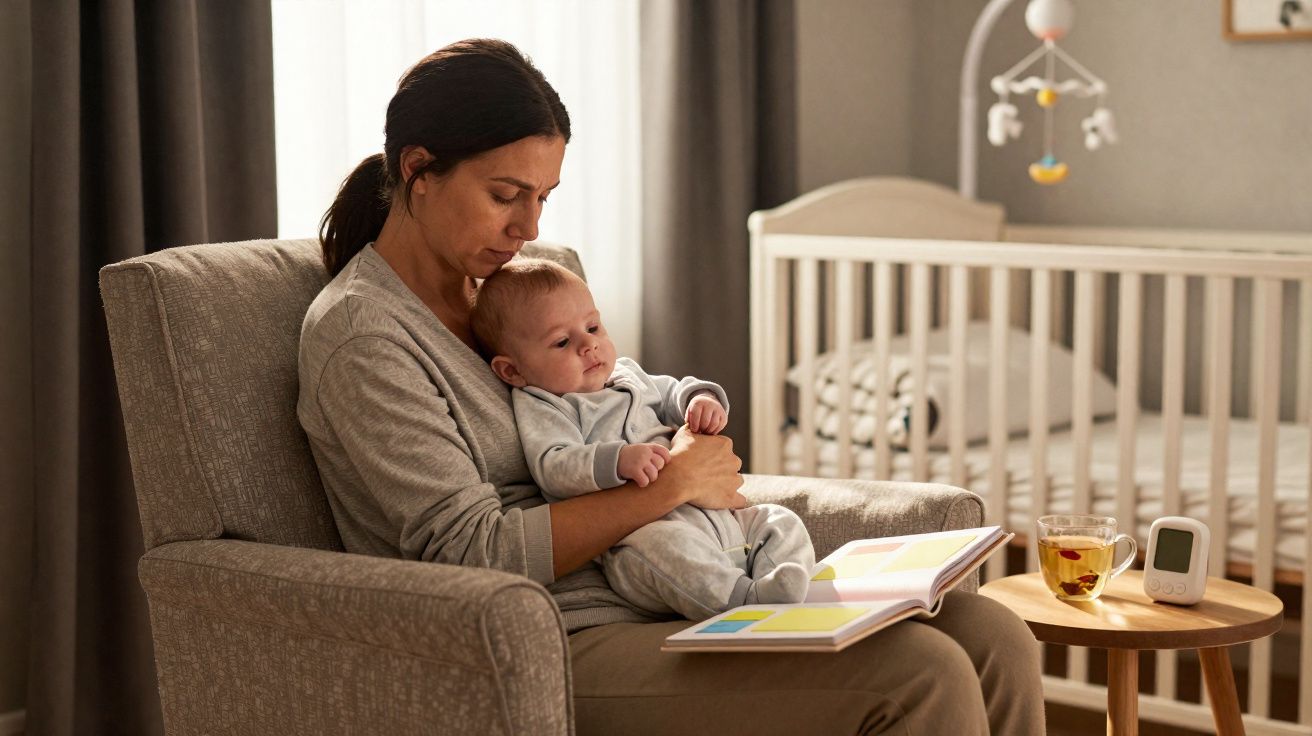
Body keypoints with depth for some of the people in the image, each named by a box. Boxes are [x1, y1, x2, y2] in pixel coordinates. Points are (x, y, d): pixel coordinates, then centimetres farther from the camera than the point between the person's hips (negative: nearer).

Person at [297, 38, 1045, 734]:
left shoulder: (498, 292, 17)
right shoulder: (361, 335, -9)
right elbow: (472, 552, -17)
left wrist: (692, 438, 3)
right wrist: (671, 485, -13)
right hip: (556, 655, -8)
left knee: (993, 640, -7)